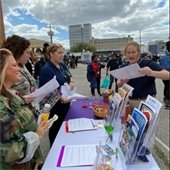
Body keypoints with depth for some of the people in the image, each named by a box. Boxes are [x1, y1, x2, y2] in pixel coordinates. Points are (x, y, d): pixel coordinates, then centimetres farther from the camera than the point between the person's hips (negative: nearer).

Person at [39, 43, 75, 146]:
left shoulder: (62, 65, 6)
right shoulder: (46, 69, -19)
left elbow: (69, 76, 18)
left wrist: (71, 82, -6)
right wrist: (61, 97, -36)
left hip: (66, 103, 8)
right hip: (55, 106, -8)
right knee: (56, 129, 8)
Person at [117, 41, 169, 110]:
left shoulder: (148, 64, -11)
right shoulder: (123, 67, 3)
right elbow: (118, 84, 10)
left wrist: (152, 73, -39)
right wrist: (122, 82, -14)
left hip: (146, 101, -4)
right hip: (129, 101, 4)